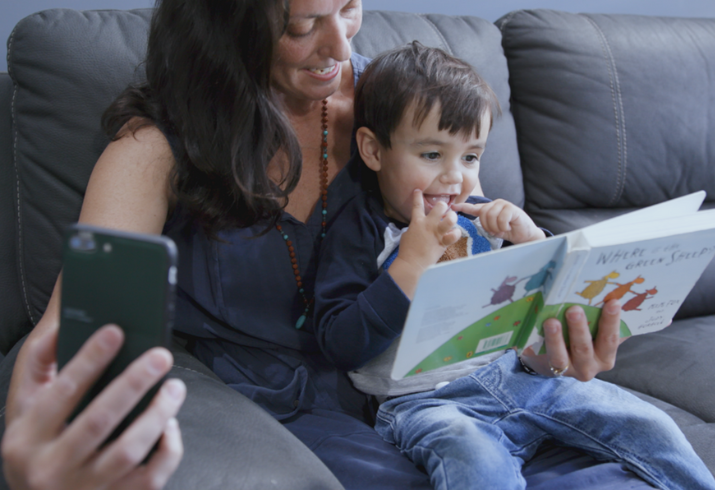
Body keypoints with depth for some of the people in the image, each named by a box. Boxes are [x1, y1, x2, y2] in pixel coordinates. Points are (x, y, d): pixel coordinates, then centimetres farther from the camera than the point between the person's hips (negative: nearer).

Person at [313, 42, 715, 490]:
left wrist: (530, 237, -5)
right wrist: (411, 263, -21)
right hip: (425, 399, -5)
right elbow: (343, 347, -15)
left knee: (649, 425, -2)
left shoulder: (479, 218, 11)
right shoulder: (360, 232, -4)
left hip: (518, 372, 6)